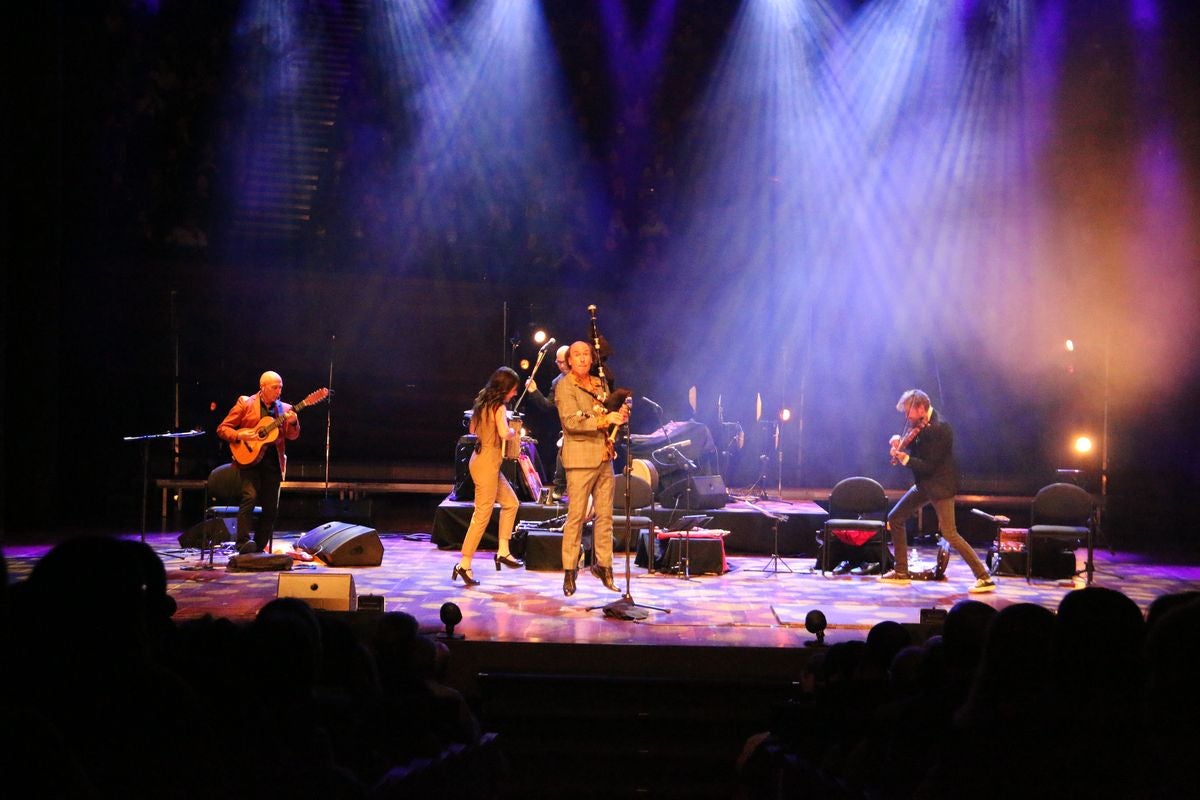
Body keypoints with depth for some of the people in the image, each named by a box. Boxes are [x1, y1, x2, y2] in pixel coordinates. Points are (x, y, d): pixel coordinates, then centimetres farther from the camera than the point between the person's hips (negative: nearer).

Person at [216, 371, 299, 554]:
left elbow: (293, 436, 4)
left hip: (273, 461, 4)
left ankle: (259, 548, 16)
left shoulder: (284, 408, 11)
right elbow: (222, 429, 2)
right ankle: (243, 542, -20)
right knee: (250, 496, -23)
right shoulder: (245, 403, 2)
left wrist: (293, 422, -16)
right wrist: (240, 436, -16)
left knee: (271, 508, 5)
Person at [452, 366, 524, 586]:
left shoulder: (483, 403, 12)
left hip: (482, 459, 10)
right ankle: (464, 565, -3)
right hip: (488, 463, -10)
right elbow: (504, 433, -28)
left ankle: (503, 551, 19)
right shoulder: (499, 407, -14)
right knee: (482, 515, -6)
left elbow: (473, 429, 23)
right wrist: (515, 432, -8)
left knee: (511, 503, 18)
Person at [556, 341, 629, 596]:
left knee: (605, 515, 8)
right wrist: (603, 421, -26)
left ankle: (603, 565, 16)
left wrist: (620, 415, -1)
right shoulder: (565, 386, -5)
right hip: (580, 458, -6)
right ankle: (569, 571, 1)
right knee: (576, 516, -5)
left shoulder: (600, 384, 16)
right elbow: (571, 422, -18)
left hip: (604, 457, 6)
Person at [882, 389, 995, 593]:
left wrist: (905, 458, -23)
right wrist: (899, 442, -7)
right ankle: (901, 572, 20)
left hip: (940, 486, -9)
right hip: (924, 484, 9)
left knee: (949, 534, -13)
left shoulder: (939, 428, -22)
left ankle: (984, 578, -8)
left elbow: (929, 466, -23)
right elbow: (912, 446, 12)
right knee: (895, 519, 11)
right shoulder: (920, 425, 4)